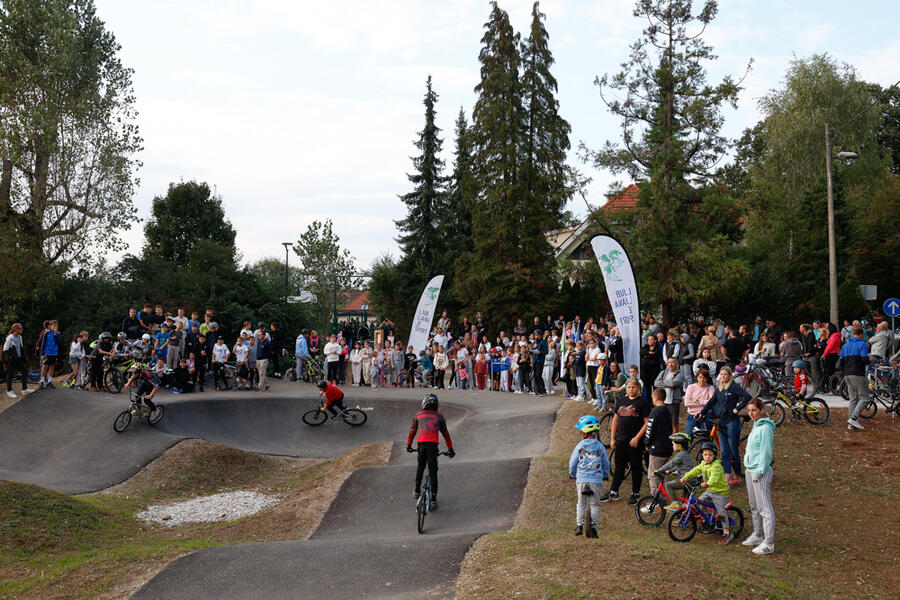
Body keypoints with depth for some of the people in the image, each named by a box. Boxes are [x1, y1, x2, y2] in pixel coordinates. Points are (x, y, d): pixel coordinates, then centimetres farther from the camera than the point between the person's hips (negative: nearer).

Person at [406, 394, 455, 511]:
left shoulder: (418, 415, 18)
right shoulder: (439, 417, 16)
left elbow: (412, 431, 24)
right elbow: (445, 434, 18)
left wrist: (409, 445, 36)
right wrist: (450, 449, 24)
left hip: (421, 444, 1)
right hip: (433, 444, -1)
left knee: (420, 467, 25)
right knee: (433, 472, 0)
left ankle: (417, 491, 25)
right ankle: (433, 499, -4)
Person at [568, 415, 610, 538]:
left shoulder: (579, 446, -2)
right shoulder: (600, 447, 2)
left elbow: (572, 464, 5)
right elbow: (606, 464, 10)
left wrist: (573, 475, 23)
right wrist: (605, 476, 26)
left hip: (581, 480, 0)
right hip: (596, 480, 0)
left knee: (581, 503, 15)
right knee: (595, 504, 9)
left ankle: (579, 525, 9)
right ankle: (593, 526, 0)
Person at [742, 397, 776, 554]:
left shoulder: (765, 428, -16)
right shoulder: (756, 426, 14)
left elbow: (766, 452, -18)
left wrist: (760, 471, -19)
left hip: (760, 472, -10)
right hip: (750, 470, 10)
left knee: (765, 508, -7)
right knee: (754, 506, 19)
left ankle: (769, 543, -5)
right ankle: (758, 535, 31)